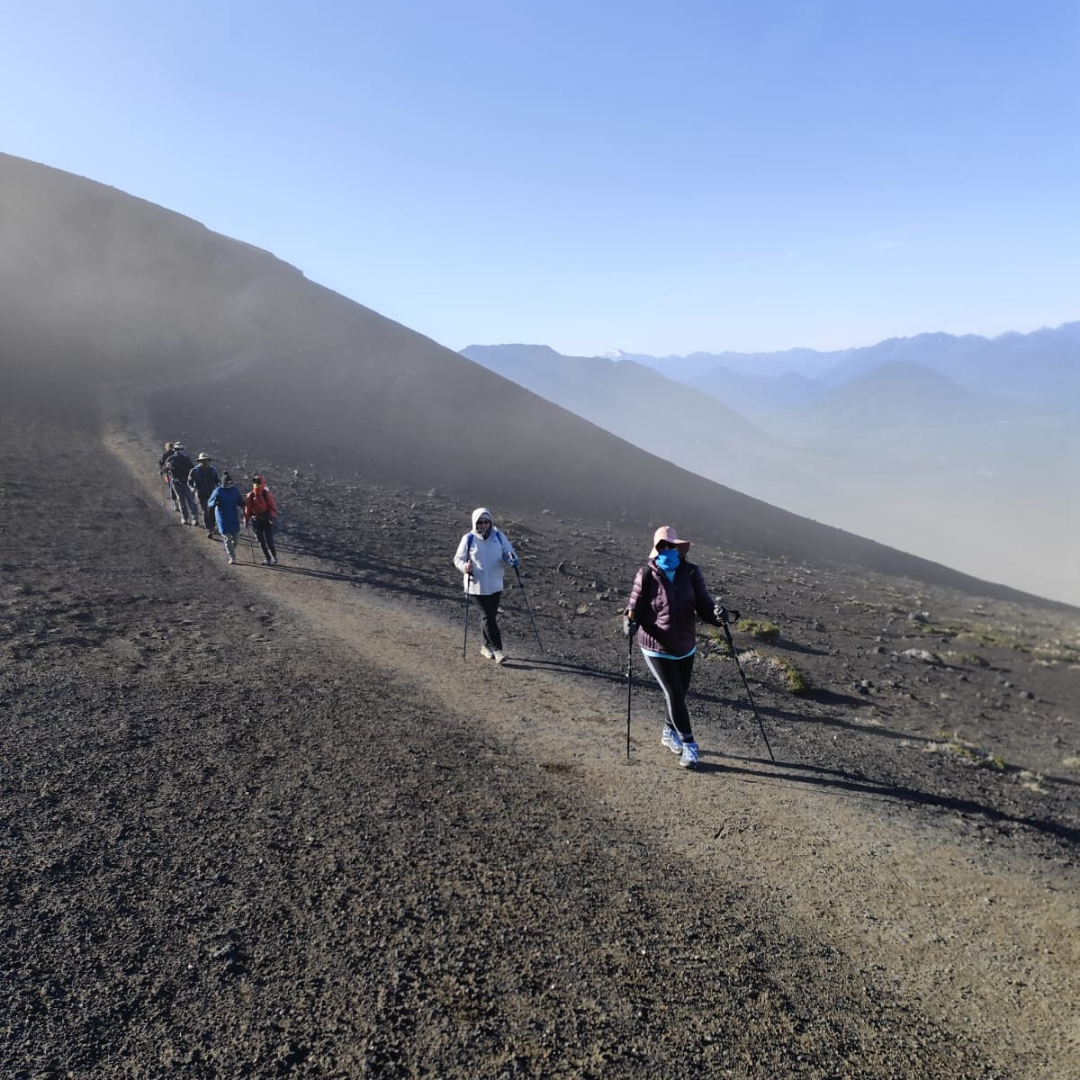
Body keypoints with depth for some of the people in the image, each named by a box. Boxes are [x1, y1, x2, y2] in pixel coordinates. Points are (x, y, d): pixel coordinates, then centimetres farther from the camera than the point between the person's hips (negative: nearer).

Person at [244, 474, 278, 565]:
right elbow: (247, 508, 4)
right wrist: (246, 519, 1)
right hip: (256, 520, 3)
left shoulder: (267, 494, -9)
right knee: (261, 541, 7)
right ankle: (267, 558, 19)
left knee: (269, 540, -7)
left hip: (267, 519, -3)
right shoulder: (250, 495, -3)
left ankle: (274, 557, 12)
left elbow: (272, 506, -9)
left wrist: (273, 516, -22)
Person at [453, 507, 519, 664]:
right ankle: (497, 649, -6)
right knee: (488, 616, -9)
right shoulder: (469, 539, -7)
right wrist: (464, 566, -22)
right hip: (477, 585, -4)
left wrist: (512, 560, -20)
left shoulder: (498, 536, 2)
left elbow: (508, 553, 4)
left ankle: (487, 646, 30)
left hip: (495, 584, 4)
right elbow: (458, 558, 0)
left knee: (490, 615, 14)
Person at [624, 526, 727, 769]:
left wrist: (715, 613, -29)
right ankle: (688, 744, 11)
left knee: (680, 693, 19)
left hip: (685, 646, 4)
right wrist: (630, 622, -29)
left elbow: (702, 603, -7)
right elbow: (635, 606, -8)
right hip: (656, 648, -4)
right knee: (674, 695, -7)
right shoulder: (647, 575, -15)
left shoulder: (691, 572, -8)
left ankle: (669, 733, 45)